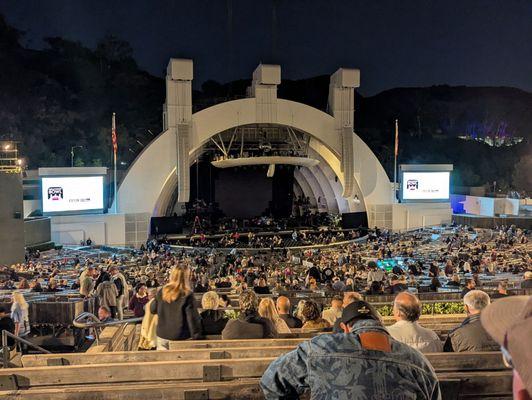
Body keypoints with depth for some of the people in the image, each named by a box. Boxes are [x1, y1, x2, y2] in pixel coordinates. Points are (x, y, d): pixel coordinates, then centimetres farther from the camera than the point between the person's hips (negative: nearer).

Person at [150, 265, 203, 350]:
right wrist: (197, 336, -5)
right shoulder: (187, 295, -17)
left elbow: (153, 309, 12)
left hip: (162, 336, 4)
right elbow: (193, 318, -14)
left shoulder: (161, 292, -3)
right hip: (181, 338, -4)